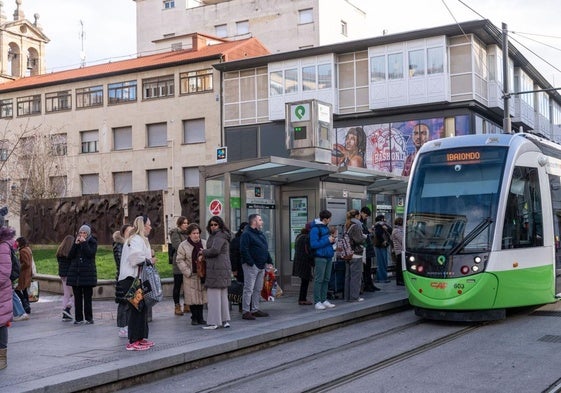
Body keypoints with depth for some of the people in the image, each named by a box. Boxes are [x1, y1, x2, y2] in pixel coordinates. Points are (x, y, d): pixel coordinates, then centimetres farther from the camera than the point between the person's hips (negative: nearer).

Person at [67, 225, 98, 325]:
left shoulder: (92, 242, 2)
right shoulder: (76, 242, 13)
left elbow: (90, 254, -15)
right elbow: (70, 256, 2)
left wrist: (84, 243, -13)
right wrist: (76, 244, -6)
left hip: (88, 272, -4)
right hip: (75, 272, 4)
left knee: (87, 296, -3)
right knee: (77, 297, 4)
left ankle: (89, 318, 4)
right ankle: (78, 318, 10)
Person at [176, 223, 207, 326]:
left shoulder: (205, 243, 7)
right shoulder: (183, 245, -2)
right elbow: (180, 260, -4)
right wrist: (188, 272, -10)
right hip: (190, 276, -3)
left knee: (202, 296, 4)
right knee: (192, 297, -2)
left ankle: (200, 317, 14)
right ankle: (194, 317, 11)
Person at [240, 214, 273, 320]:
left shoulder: (261, 234, 18)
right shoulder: (246, 234, -11)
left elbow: (265, 249, 24)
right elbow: (243, 250, -18)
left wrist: (269, 261, 13)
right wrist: (251, 263, -20)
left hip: (261, 266, 9)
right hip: (251, 266, -9)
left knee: (258, 289, 13)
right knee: (248, 289, -6)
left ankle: (255, 310, 21)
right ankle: (246, 312, -3)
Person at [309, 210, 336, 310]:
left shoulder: (326, 227, 16)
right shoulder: (315, 229, -11)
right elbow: (313, 244, -18)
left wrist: (332, 240, 4)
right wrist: (327, 240, -16)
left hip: (328, 256, 8)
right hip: (320, 257, -8)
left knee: (326, 279, 10)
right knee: (319, 280, -6)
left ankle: (324, 300, 17)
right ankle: (317, 302, -2)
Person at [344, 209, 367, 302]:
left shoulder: (347, 226, 13)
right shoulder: (356, 225, -12)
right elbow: (358, 239, -18)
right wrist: (364, 236, 1)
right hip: (355, 254, -8)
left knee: (348, 275, 11)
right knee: (356, 275, -3)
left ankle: (347, 296, 15)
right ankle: (354, 296, -3)